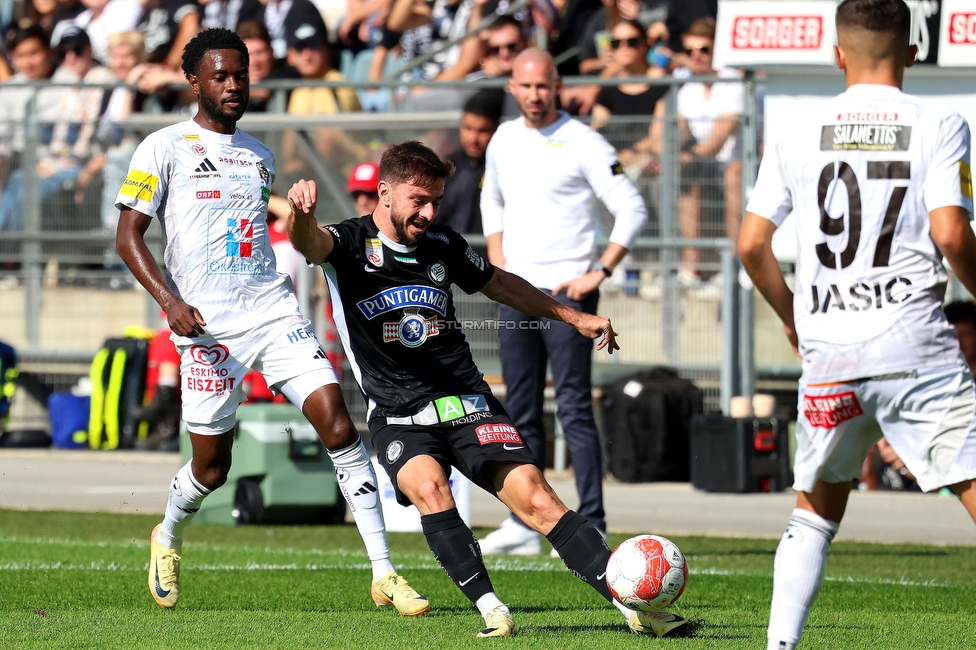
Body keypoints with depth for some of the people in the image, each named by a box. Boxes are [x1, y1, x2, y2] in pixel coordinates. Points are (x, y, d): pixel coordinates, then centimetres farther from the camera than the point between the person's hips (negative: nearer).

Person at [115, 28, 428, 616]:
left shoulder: (259, 157, 17)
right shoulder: (165, 148, -1)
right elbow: (128, 236, -4)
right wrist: (169, 298, -17)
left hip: (274, 308, 4)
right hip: (209, 324, -4)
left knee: (337, 422, -13)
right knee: (212, 467, 3)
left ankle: (384, 574, -13)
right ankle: (168, 541, 38)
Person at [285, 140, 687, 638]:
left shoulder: (442, 245, 10)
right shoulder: (351, 245, -3)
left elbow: (498, 284, 28)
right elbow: (308, 242, -26)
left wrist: (574, 317, 33)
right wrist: (301, 212, -50)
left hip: (466, 403, 3)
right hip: (399, 418, -3)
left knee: (535, 498, -13)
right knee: (429, 487, -33)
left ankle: (633, 607, -16)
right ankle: (492, 612, -30)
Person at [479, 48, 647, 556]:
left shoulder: (584, 144, -8)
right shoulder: (504, 140, 11)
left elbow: (632, 210, -9)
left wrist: (600, 272, -14)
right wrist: (497, 260, 14)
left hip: (565, 292, -7)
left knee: (574, 409, -9)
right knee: (521, 413, 9)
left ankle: (592, 524, -9)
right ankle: (523, 523, 14)